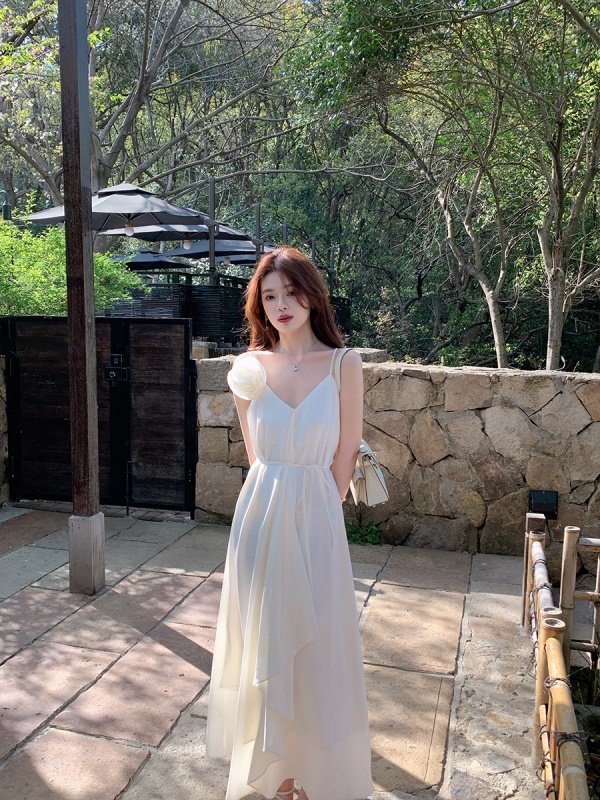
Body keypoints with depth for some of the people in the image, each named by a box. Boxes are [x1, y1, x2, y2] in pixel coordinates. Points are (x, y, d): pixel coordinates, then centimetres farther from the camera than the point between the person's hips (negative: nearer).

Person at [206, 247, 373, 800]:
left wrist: (313, 506, 4)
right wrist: (278, 498, 7)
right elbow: (256, 453, 9)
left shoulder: (344, 364, -5)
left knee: (316, 641, 8)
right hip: (261, 516, 2)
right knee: (264, 638, 12)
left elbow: (347, 450, 1)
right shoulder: (250, 369, 1)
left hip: (315, 519, -2)